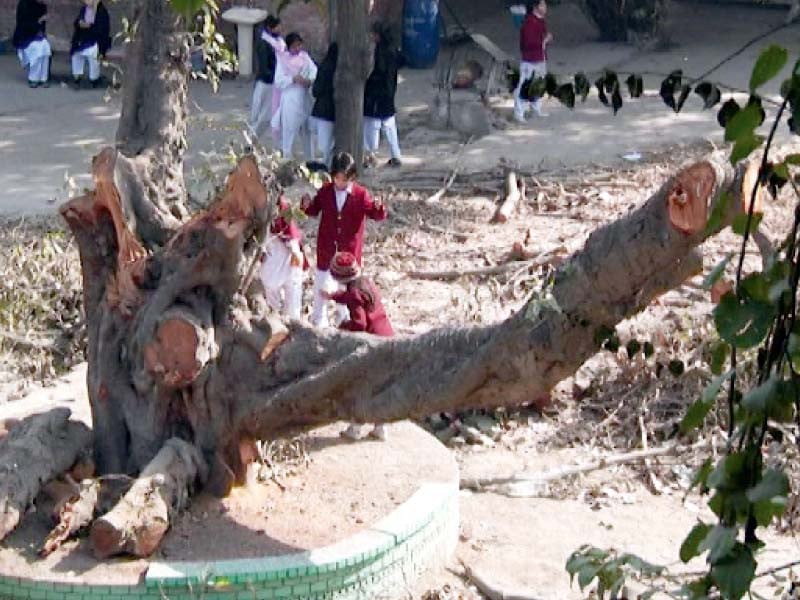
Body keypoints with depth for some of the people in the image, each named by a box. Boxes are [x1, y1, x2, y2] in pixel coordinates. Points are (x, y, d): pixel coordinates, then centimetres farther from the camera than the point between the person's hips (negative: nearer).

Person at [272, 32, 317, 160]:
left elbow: (314, 70, -1)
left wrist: (310, 80, -21)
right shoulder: (283, 59, -3)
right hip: (290, 99, -5)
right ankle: (286, 158, 3)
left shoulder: (305, 57, 9)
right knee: (289, 130, -4)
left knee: (307, 130, 13)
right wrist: (293, 79, -23)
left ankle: (309, 159, 24)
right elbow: (278, 81, -10)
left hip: (305, 98, 5)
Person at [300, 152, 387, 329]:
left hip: (350, 248, -1)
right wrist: (307, 205, -15)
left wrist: (378, 208, -32)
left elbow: (375, 214, -10)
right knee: (322, 280, 12)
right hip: (326, 247, 1)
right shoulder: (325, 191, -5)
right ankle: (319, 318, 29)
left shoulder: (361, 194, -10)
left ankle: (346, 318, 32)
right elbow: (314, 210, 7)